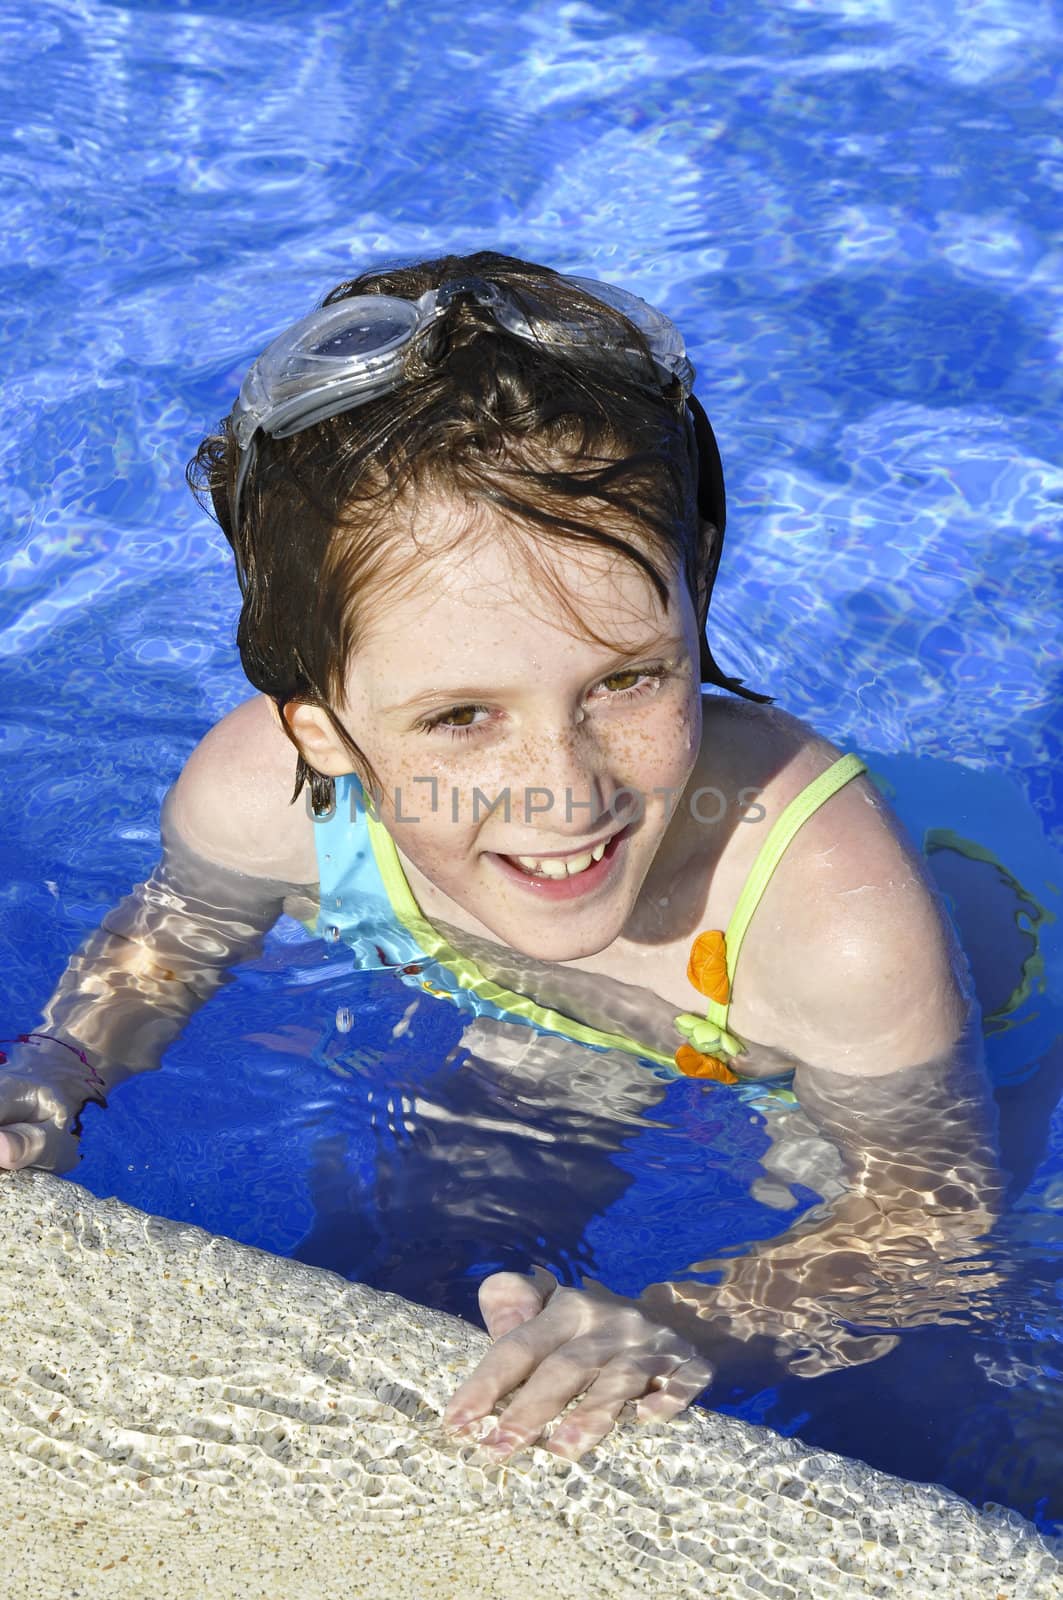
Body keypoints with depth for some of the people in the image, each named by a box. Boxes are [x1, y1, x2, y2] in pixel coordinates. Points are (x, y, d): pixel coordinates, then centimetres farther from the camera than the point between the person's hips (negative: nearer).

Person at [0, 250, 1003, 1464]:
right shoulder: (263, 791, -34)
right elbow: (174, 929, -8)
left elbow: (936, 1206, -27)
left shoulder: (840, 922, -47)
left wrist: (689, 1322, -43)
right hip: (512, 1064, 3)